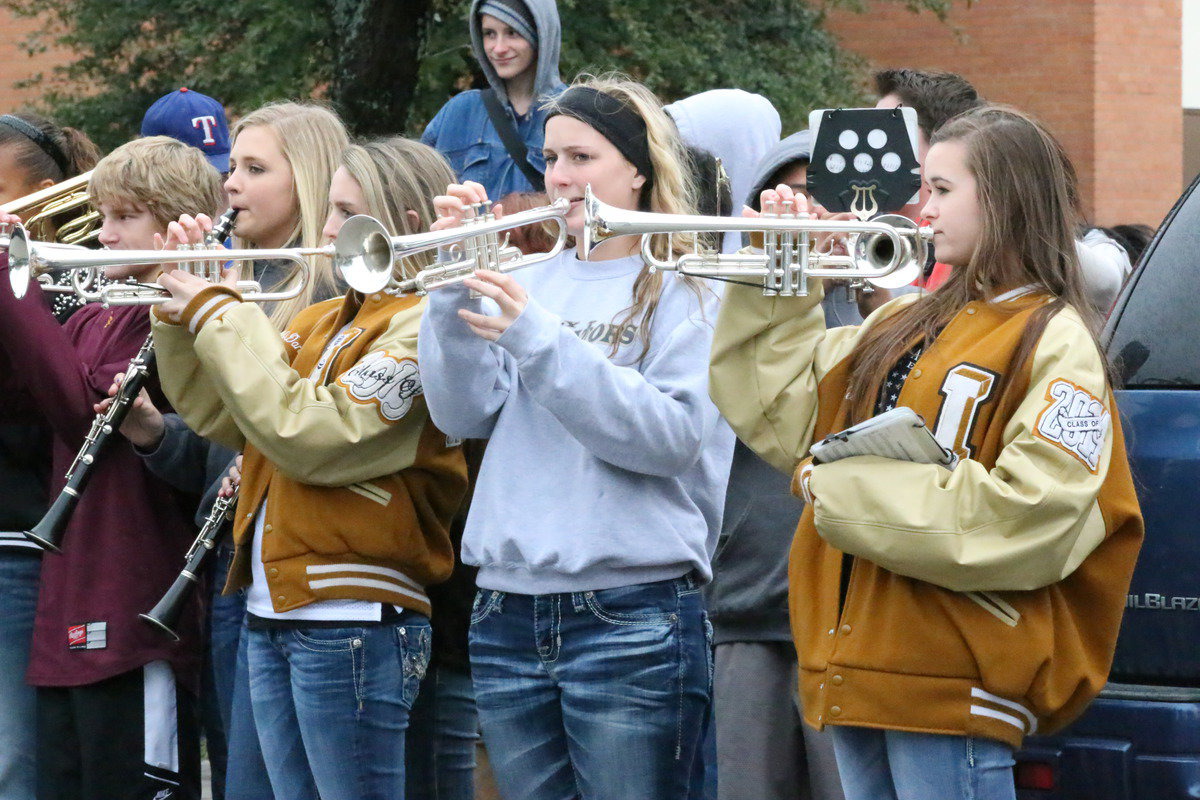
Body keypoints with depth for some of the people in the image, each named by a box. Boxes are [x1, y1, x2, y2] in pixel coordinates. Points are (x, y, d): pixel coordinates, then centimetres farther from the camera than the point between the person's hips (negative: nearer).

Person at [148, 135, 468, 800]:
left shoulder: (422, 324, -11)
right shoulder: (323, 321, 17)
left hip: (353, 620, -9)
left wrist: (220, 314, -13)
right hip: (272, 615, 9)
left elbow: (312, 435, -21)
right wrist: (184, 312, 4)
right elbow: (217, 416, 16)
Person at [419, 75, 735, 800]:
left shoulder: (690, 290, -1)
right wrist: (454, 287, -9)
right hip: (509, 611, 5)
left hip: (631, 611, -5)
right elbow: (464, 416, 4)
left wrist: (536, 338, -20)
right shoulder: (530, 282, 14)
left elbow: (671, 437, -15)